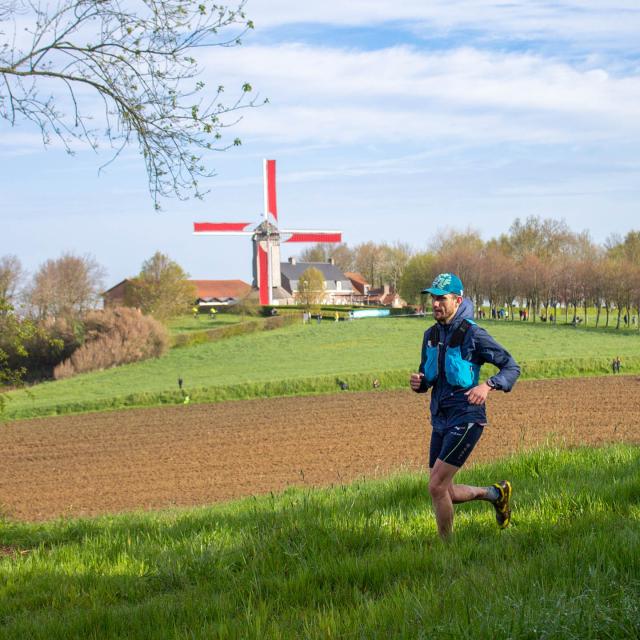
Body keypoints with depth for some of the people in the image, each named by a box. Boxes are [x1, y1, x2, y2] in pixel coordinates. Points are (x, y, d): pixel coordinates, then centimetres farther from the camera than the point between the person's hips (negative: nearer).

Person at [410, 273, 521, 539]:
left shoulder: (473, 334, -13)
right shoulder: (431, 335, 9)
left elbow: (512, 367, -9)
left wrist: (488, 386, -28)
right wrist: (418, 382, -4)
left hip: (466, 419, -8)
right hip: (440, 421, 8)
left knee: (436, 486, -13)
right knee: (444, 492, 11)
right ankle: (495, 493, 34)